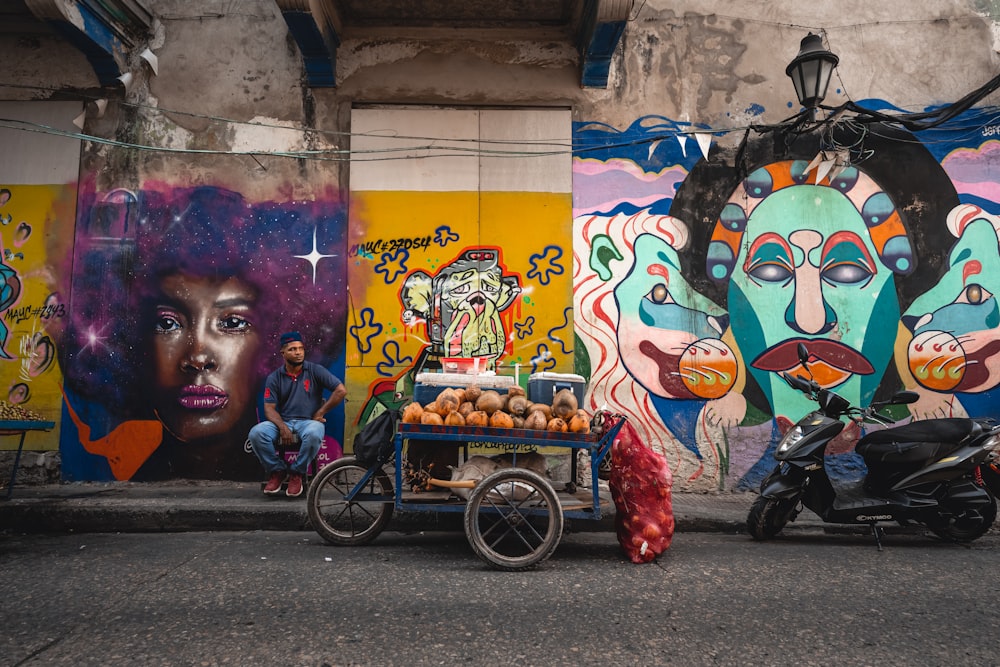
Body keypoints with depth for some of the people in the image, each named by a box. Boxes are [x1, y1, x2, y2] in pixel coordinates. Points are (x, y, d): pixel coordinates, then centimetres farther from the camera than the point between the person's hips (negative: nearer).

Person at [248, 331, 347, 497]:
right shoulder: (274, 378, 6)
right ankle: (277, 470, -3)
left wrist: (320, 413, -5)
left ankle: (297, 473, -12)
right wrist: (282, 427, -20)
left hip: (309, 421, -2)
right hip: (282, 421, 2)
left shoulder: (315, 371, 0)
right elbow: (269, 408, -1)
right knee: (256, 433, -27)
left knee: (313, 434, -38)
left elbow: (341, 391, -5)